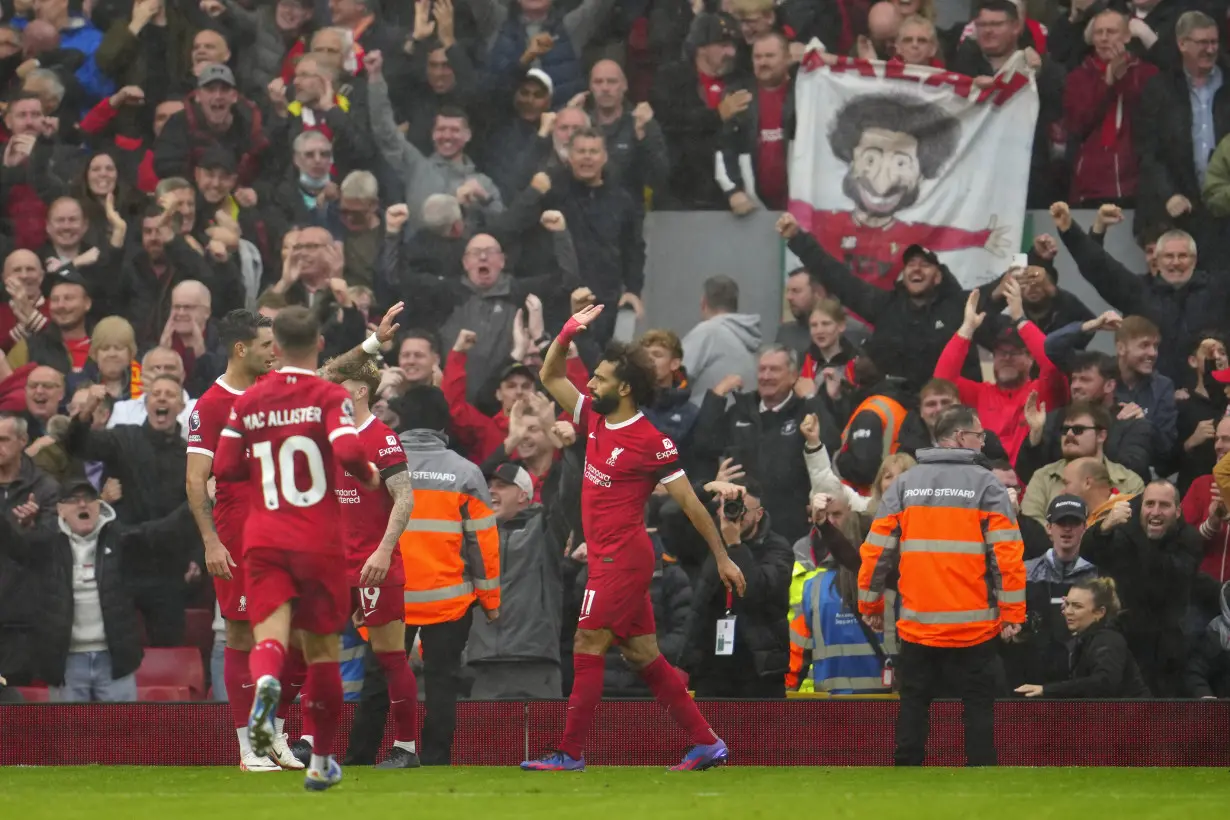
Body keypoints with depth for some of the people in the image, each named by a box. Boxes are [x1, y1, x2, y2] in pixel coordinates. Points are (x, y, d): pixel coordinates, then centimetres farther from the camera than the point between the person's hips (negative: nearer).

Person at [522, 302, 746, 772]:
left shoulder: (651, 442, -13)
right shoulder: (595, 420, 10)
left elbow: (690, 503, -8)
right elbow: (549, 377, 20)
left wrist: (722, 558, -6)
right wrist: (566, 335, 3)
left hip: (623, 558, -8)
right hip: (607, 556, 8)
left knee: (587, 650, -7)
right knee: (644, 656, 9)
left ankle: (570, 753, -4)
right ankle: (706, 743, 11)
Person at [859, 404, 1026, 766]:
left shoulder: (903, 484, 4)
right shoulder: (985, 484, -5)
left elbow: (876, 549, 3)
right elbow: (1007, 552, -10)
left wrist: (870, 604, 13)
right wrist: (1013, 612, -5)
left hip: (917, 625, 3)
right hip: (974, 626, -3)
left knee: (914, 702, 12)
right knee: (978, 704, 6)